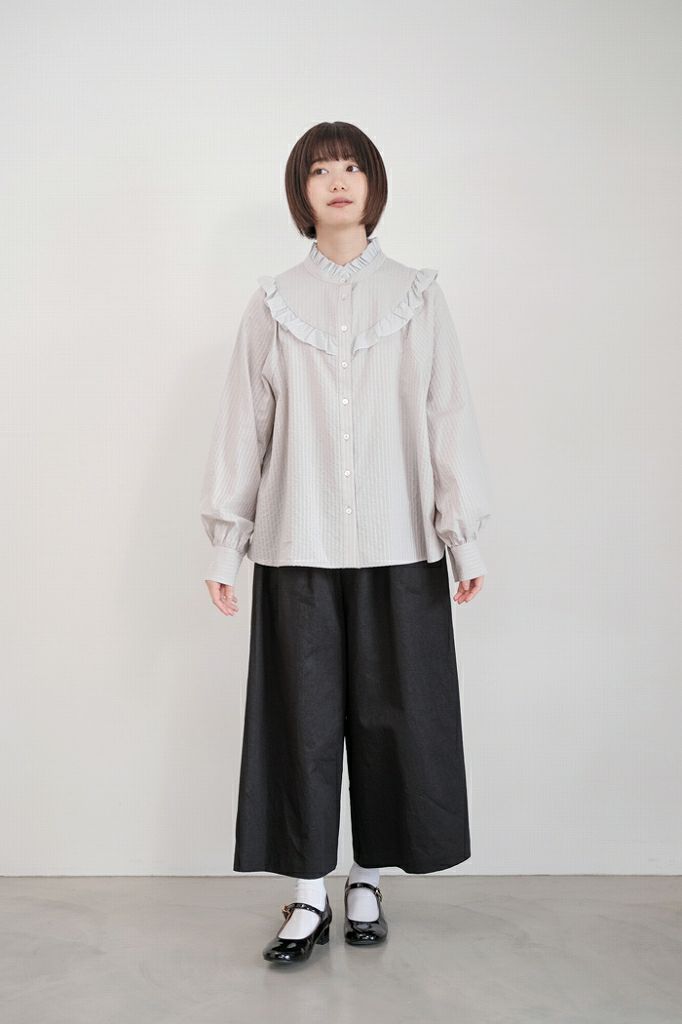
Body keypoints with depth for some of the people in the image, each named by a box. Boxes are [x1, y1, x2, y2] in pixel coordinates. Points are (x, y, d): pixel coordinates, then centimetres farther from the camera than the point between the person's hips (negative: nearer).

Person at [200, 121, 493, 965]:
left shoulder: (417, 297, 6)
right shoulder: (272, 304, 7)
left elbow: (448, 416, 3)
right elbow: (244, 423, 5)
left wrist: (465, 535, -1)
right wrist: (224, 540, 3)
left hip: (397, 546, 0)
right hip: (297, 545, 0)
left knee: (391, 711, 5)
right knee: (303, 713, 3)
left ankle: (368, 879, 22)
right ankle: (309, 894, 16)